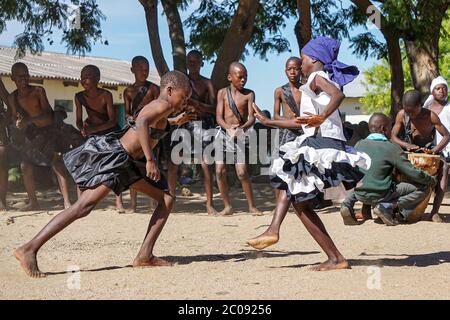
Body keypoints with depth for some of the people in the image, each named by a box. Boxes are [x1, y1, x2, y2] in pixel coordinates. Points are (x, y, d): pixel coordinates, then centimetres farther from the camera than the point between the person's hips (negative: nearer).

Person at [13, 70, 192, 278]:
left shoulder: (157, 106, 18)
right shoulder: (163, 105, -11)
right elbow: (142, 124, -31)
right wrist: (150, 160, -32)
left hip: (127, 163, 11)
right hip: (113, 157, -11)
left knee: (167, 199, 9)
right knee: (84, 206, -18)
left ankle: (145, 256, 3)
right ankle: (29, 250, -19)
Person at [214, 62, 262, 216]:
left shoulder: (249, 94, 0)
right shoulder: (222, 93, 3)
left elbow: (252, 117, -7)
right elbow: (219, 117, -4)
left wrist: (242, 127, -28)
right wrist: (228, 128, -24)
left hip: (241, 135, -2)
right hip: (224, 133, 2)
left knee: (242, 172, -12)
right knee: (220, 171, -3)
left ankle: (252, 206, 2)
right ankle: (228, 206, 10)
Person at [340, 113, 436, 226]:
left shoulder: (359, 145, 5)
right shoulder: (392, 148, -9)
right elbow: (413, 173, -10)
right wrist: (431, 180, 7)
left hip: (359, 194, 5)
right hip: (380, 194, -5)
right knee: (423, 187, 2)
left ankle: (348, 203, 9)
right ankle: (389, 206, -10)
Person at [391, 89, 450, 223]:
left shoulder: (430, 116, -19)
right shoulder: (401, 115, -12)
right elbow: (393, 137, -8)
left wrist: (434, 150, -33)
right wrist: (407, 145, -29)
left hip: (427, 151, -2)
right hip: (408, 150, 3)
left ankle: (434, 212, -33)